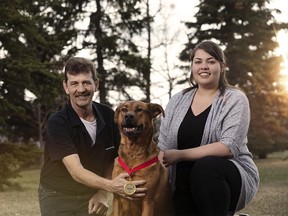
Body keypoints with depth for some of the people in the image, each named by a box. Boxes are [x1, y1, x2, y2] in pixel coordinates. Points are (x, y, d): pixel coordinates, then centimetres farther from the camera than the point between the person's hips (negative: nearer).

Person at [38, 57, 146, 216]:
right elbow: (76, 171, -30)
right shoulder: (57, 123, -22)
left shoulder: (108, 116, -9)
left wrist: (102, 193, -12)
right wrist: (111, 185, -44)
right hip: (57, 196, -3)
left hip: (92, 196, 3)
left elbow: (112, 159, 2)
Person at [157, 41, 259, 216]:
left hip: (232, 178, -3)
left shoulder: (235, 99, -4)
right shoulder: (177, 101, 10)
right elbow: (163, 145, 9)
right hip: (186, 187, 3)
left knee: (206, 165, -34)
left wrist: (180, 155, -22)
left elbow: (230, 146, -18)